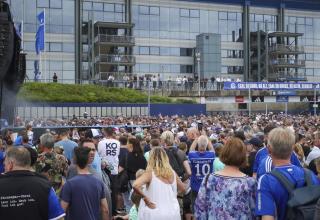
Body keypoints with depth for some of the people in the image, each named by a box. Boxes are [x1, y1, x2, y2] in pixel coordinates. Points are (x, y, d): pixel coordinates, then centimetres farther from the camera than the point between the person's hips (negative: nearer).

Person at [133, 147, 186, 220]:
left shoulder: (150, 173, -12)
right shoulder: (173, 174, 0)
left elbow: (135, 186, -28)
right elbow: (183, 188, 15)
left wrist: (145, 198, -15)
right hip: (173, 214, 4)